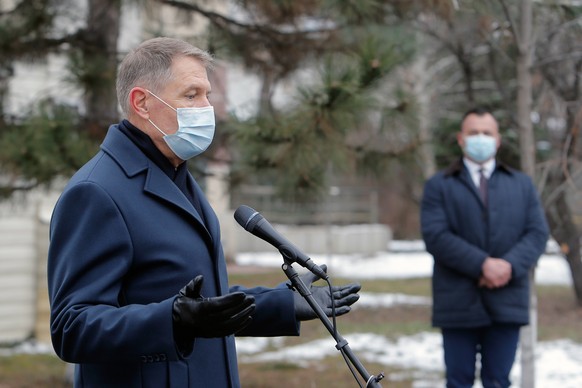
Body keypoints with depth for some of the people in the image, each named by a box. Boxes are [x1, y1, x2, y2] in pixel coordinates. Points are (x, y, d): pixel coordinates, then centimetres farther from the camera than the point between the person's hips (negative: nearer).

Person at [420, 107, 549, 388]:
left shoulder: (522, 184, 16)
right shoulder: (439, 186, 7)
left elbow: (538, 232, 5)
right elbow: (435, 236, -7)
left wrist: (511, 265, -14)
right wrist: (482, 265, -18)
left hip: (506, 301, 2)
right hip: (459, 302, -2)